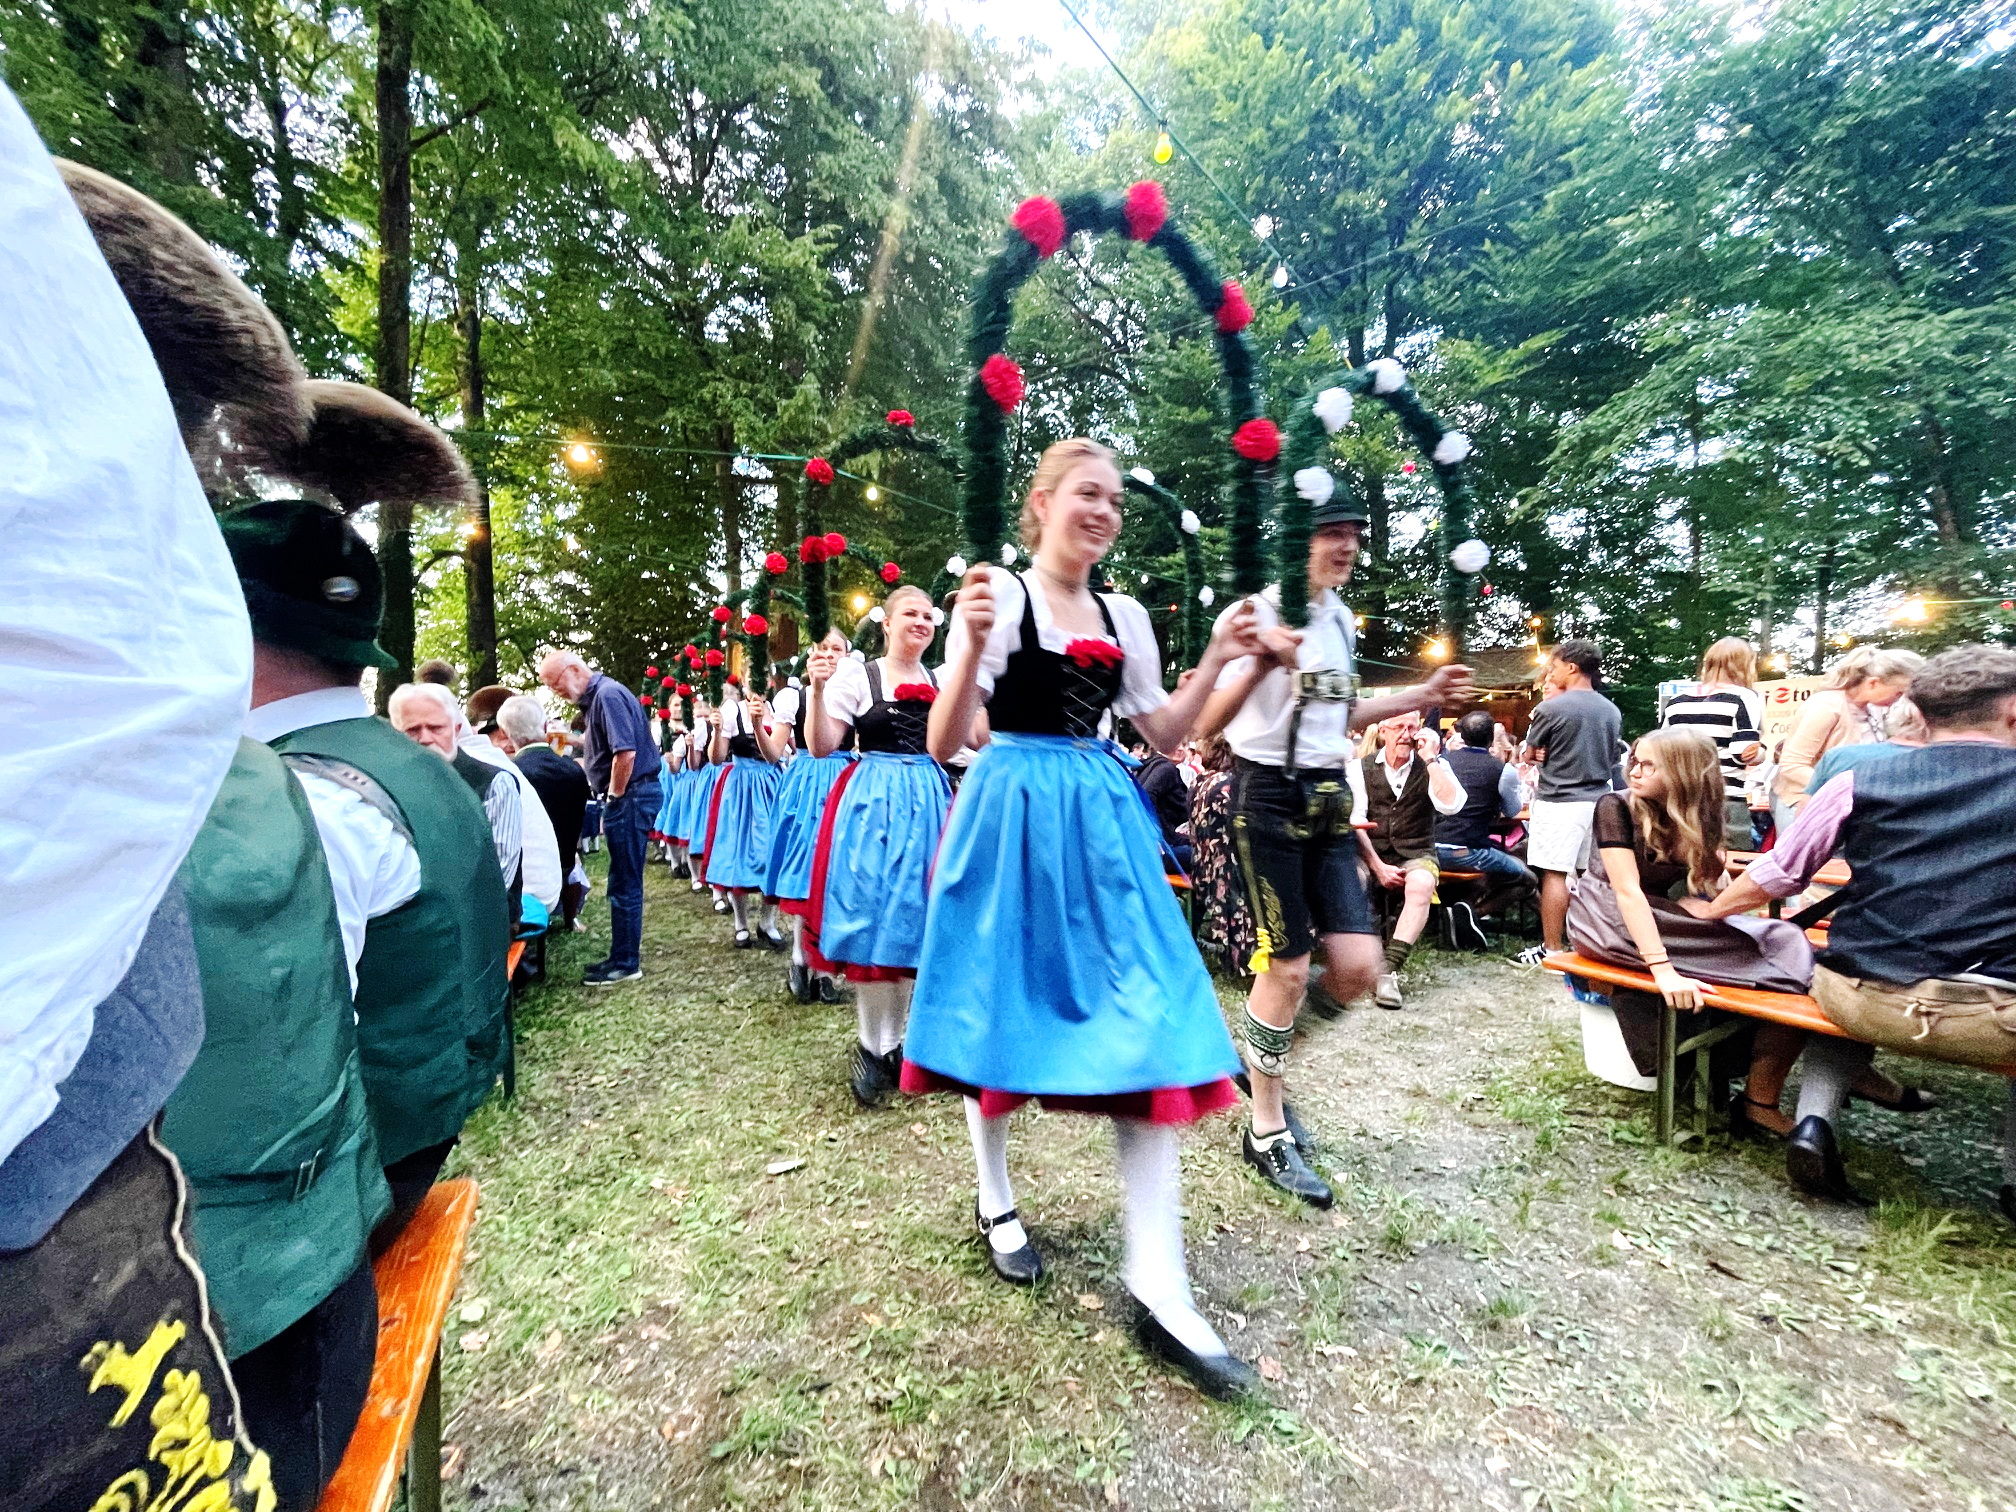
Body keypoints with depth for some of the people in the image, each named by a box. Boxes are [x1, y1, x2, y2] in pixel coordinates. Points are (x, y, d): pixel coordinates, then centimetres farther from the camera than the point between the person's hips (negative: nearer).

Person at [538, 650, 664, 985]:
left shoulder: (607, 694, -15)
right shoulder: (598, 696, 16)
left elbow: (626, 753, -24)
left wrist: (615, 798, -15)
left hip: (630, 795, -10)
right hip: (628, 795, 10)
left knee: (624, 883, -2)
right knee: (625, 881, 15)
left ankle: (625, 963, 8)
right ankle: (624, 955, 25)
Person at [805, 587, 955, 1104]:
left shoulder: (943, 681, 10)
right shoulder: (856, 674, -1)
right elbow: (821, 747, -6)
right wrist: (817, 689, -19)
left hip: (928, 801, 4)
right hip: (873, 803, -4)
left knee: (916, 920, 7)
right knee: (873, 920, -3)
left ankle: (894, 1042, 23)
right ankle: (871, 1046, 13)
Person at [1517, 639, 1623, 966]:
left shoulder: (1551, 708, -12)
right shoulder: (1612, 711, 9)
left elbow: (1530, 754, -1)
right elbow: (1611, 758, 19)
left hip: (1559, 802, -7)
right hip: (1598, 800, 7)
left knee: (1554, 874, -3)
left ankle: (1551, 949, -1)